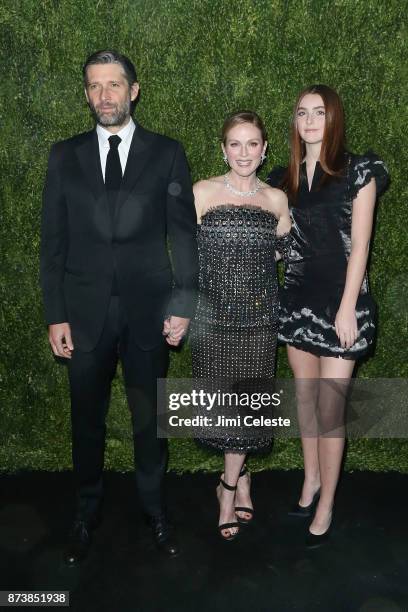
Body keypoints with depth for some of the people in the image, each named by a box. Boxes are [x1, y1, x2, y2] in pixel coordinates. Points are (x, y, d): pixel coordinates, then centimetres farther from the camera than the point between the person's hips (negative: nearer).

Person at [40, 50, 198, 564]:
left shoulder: (166, 153, 1)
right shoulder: (65, 156, 5)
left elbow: (183, 234, 1)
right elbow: (53, 241, 3)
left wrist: (182, 305, -5)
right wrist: (55, 315, -2)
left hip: (147, 311, -1)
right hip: (85, 312, 1)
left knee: (149, 418, 13)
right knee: (87, 420, 14)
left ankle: (154, 507, 34)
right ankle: (86, 513, 35)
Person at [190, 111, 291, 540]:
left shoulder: (276, 199, 6)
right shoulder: (202, 192, -1)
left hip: (260, 315, 2)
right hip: (213, 313, -1)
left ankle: (228, 486, 25)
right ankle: (240, 476, 31)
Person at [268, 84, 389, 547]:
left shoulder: (358, 171, -2)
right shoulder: (285, 178, 10)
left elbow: (359, 245, -8)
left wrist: (347, 309, -12)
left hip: (340, 301, -4)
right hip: (297, 300, 5)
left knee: (330, 409, -2)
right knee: (305, 397, 14)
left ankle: (325, 507, 13)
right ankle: (311, 479, 33)